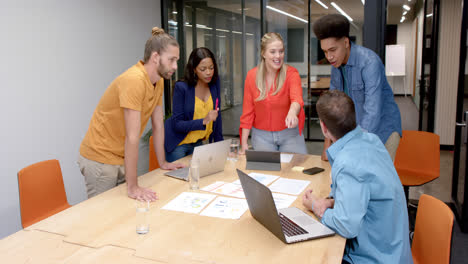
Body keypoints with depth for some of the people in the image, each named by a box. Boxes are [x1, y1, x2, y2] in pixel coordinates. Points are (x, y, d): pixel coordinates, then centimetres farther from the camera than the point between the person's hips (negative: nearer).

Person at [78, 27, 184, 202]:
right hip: (100, 158, -7)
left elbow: (158, 126, 9)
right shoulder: (134, 80, -26)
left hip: (122, 158, 8)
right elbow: (132, 137, -28)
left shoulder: (159, 82, 1)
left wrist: (163, 163, 13)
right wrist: (132, 187, -26)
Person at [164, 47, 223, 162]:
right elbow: (177, 124, -18)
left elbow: (217, 116, 2)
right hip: (178, 144, -4)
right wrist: (204, 121, -31)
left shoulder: (214, 83, -5)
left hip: (198, 143, 4)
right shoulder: (181, 87, -19)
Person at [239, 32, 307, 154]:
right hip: (261, 135, 1)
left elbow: (297, 98, -29)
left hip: (289, 132, -1)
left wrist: (292, 113, -53)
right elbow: (247, 111, -1)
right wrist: (244, 143, -4)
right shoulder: (252, 75, -5)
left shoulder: (291, 73, -9)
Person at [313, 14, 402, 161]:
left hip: (383, 130, -6)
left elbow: (373, 112, -34)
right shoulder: (337, 64, -3)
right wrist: (327, 143, -4)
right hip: (358, 129, 6)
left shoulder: (370, 62, -27)